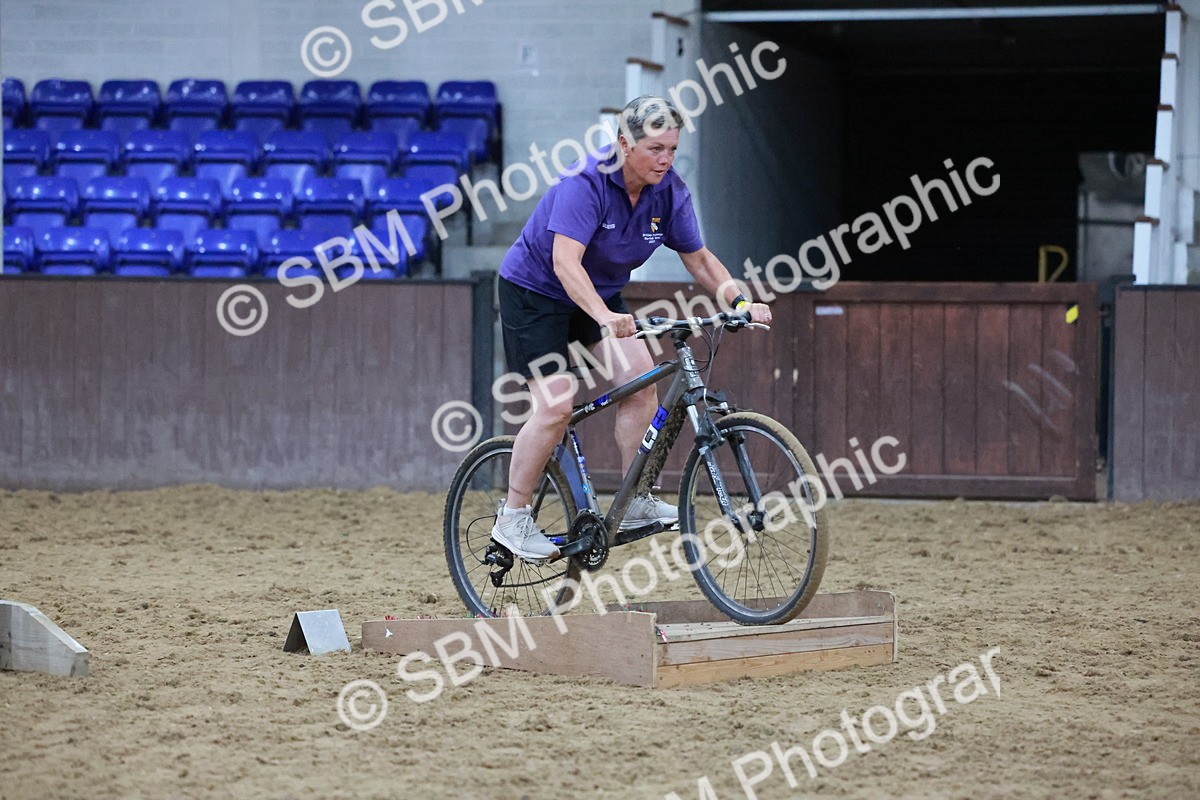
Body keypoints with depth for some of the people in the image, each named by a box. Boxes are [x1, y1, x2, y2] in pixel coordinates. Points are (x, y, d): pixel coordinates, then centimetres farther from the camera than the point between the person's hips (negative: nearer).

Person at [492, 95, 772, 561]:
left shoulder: (669, 191, -11)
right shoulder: (586, 183, -30)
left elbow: (698, 259, 0)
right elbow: (565, 262, -40)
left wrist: (739, 301, -16)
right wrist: (604, 316, -55)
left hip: (600, 294, 6)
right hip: (535, 291, -6)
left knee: (640, 378, -13)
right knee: (556, 406, -15)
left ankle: (636, 502, -3)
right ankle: (512, 519, -1)